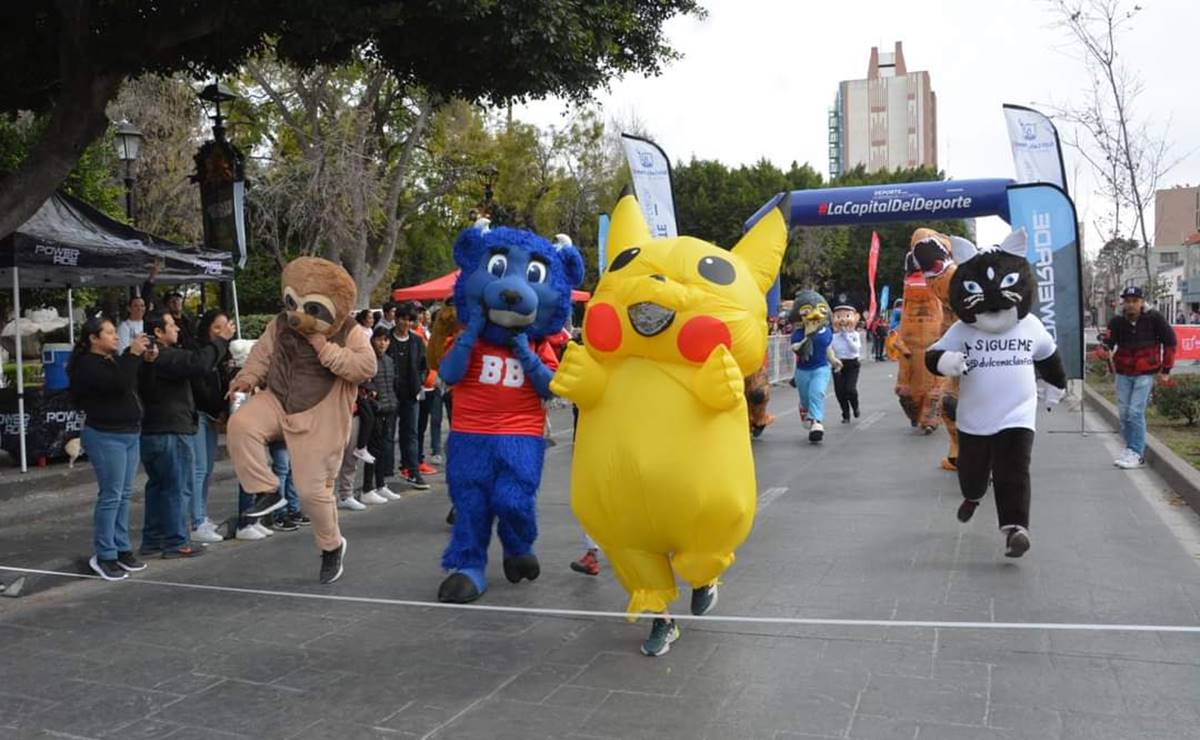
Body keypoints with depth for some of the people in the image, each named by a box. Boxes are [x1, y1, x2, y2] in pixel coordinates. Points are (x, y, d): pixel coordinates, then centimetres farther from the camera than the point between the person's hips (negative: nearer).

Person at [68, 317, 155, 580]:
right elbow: (118, 384, -25)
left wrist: (146, 360, 5)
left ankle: (121, 549, 18)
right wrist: (133, 354, -20)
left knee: (124, 495, 11)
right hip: (105, 436, -8)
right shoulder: (88, 364, -11)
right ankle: (103, 556, 1)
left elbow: (134, 384, 21)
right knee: (110, 496, -6)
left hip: (130, 433, 8)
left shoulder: (115, 359, 15)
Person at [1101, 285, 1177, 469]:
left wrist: (1166, 368, 2)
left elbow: (1169, 341, 1)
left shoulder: (1154, 319, -8)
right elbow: (1107, 342, -15)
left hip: (1145, 373, -4)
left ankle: (1137, 454, -3)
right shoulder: (1117, 322, -3)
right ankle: (1130, 450, 21)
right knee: (1124, 413, 8)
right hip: (1123, 373, 4)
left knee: (1135, 412, -11)